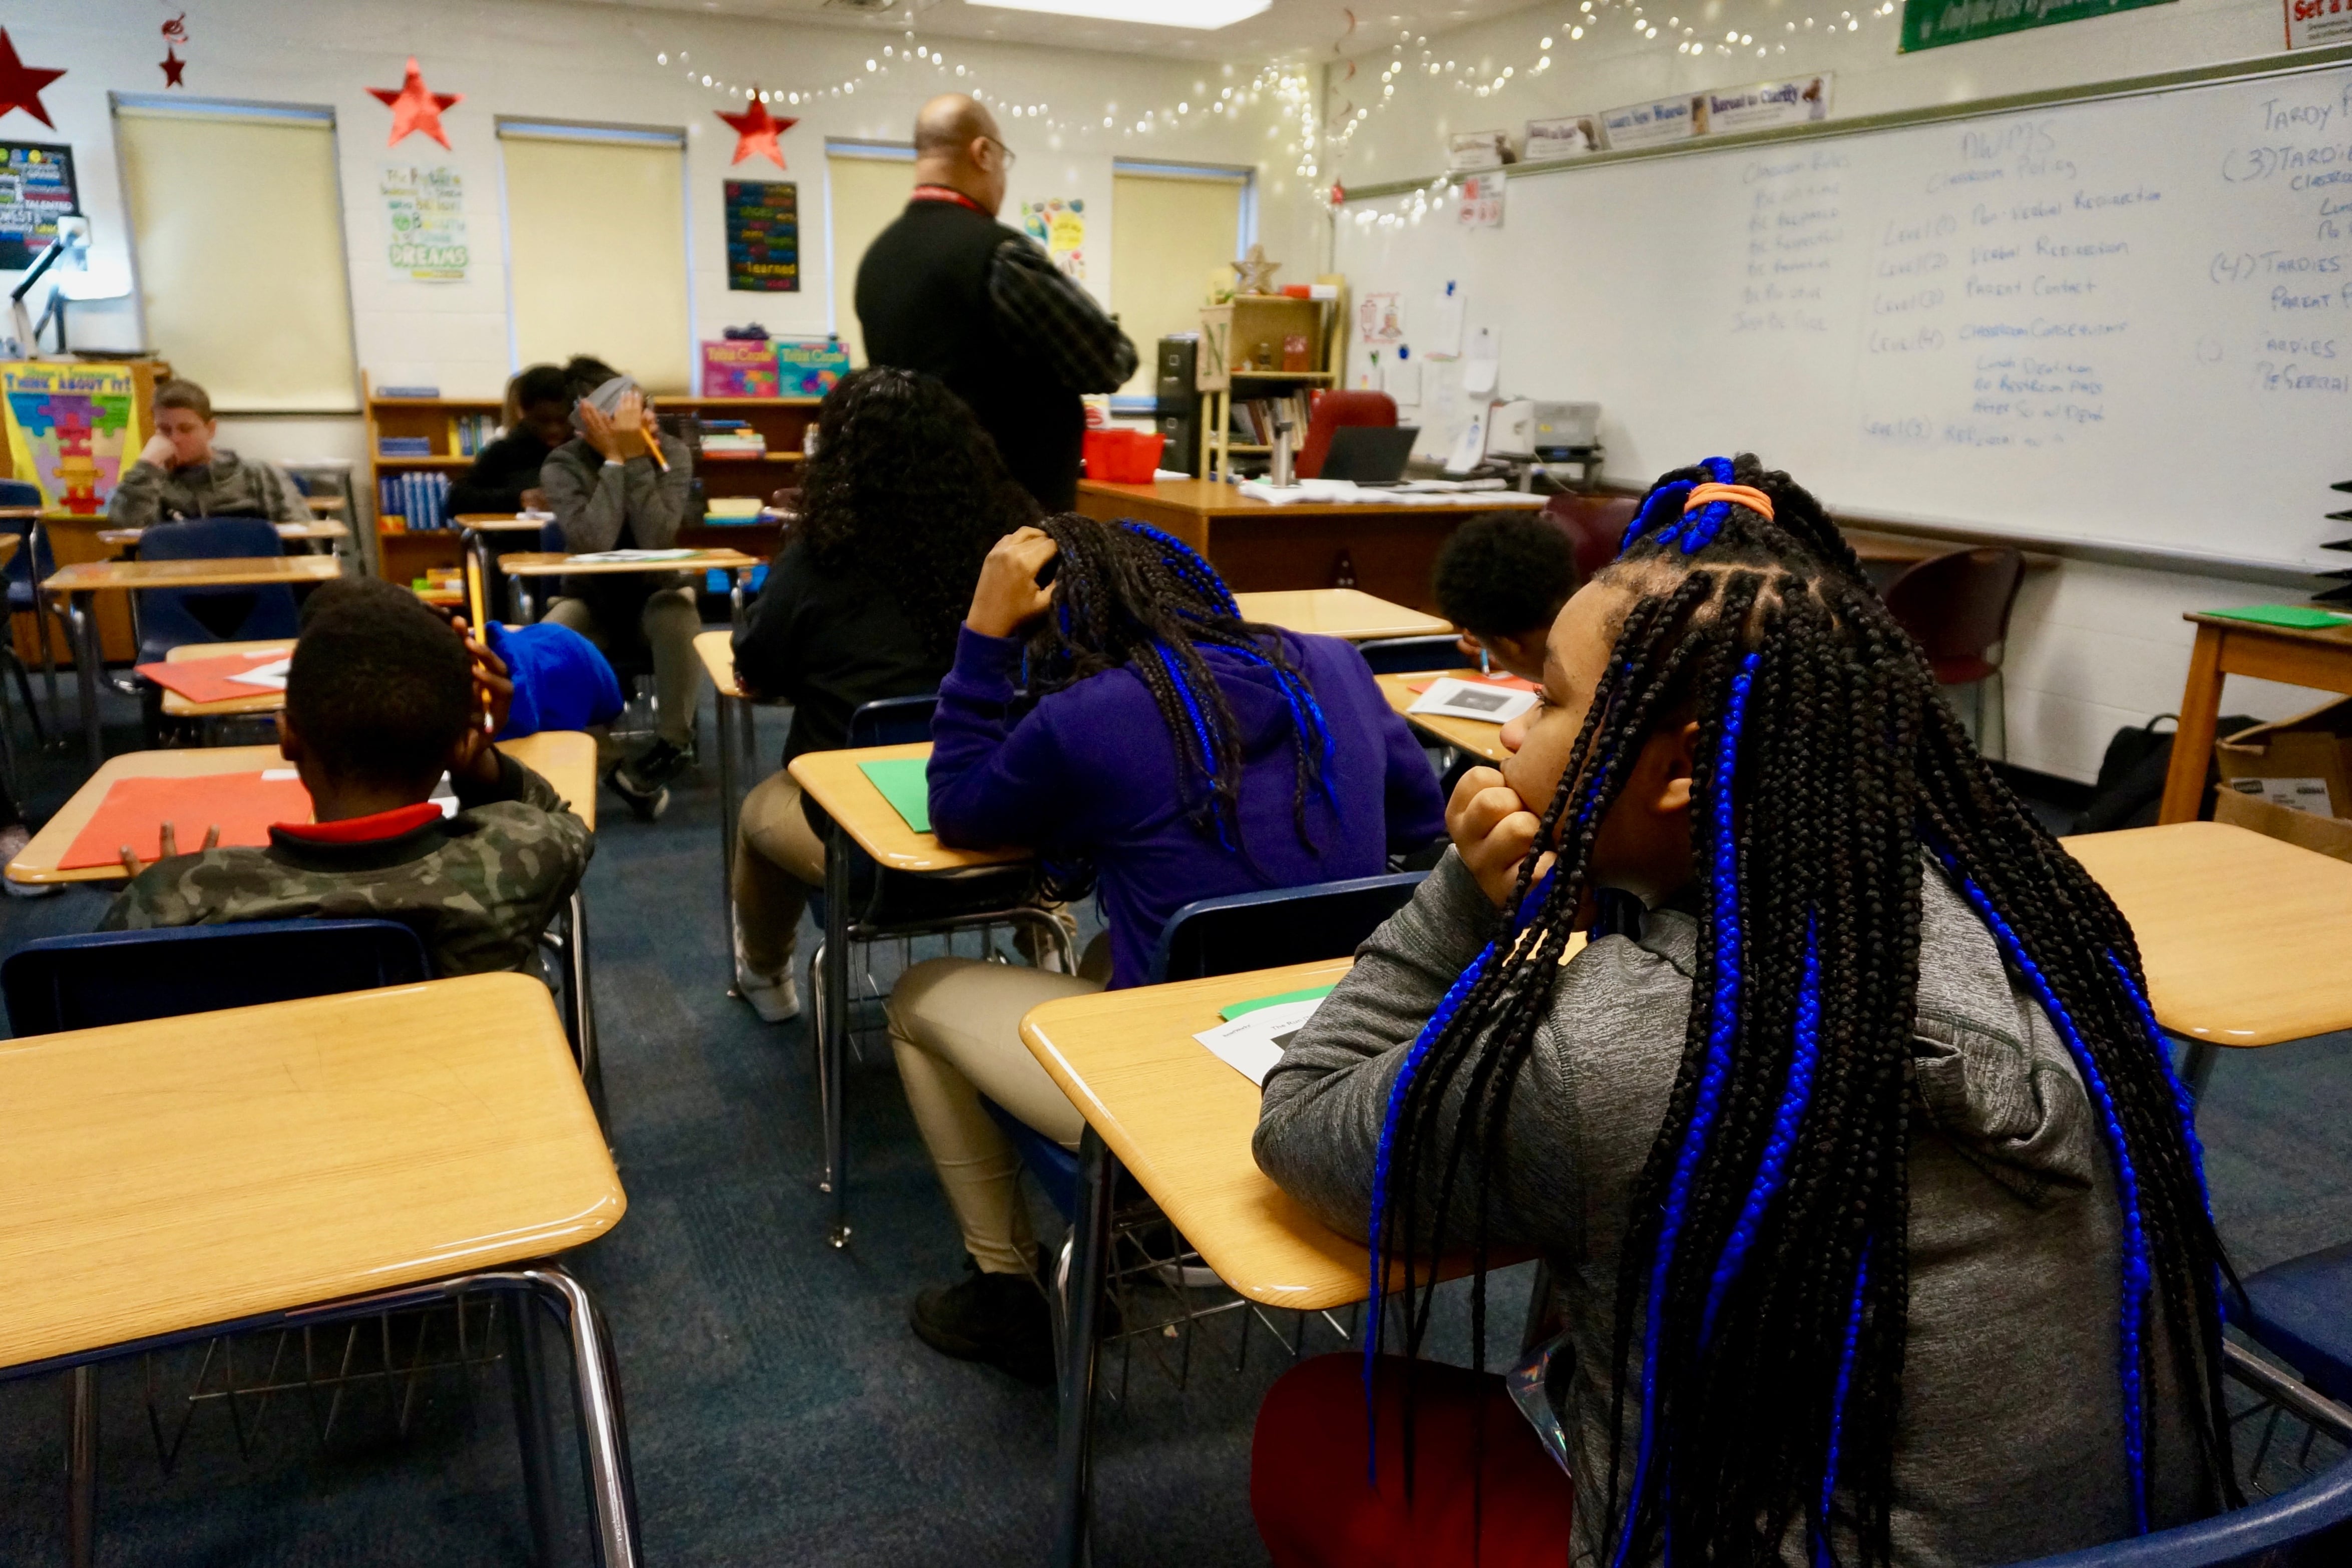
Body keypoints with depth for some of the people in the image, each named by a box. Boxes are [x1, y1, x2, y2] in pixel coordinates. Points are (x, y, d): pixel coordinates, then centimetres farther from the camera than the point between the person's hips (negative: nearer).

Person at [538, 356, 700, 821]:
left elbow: (656, 540, -28)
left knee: (679, 620, -36)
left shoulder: (671, 453, -14)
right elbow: (593, 543, -34)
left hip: (657, 590, 0)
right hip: (593, 598, 0)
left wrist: (637, 462, -31)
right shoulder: (563, 466, -16)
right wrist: (617, 461, -31)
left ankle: (671, 747, -21)